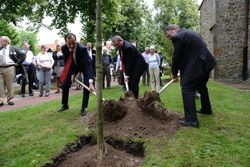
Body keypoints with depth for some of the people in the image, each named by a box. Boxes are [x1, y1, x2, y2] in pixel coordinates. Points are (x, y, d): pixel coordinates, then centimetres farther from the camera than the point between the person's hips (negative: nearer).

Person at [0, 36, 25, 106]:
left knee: (9, 85, 2)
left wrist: (18, 63, -2)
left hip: (9, 68, -3)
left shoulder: (13, 49, 1)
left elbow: (23, 55, 1)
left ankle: (10, 99, 13)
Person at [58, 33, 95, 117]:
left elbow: (88, 65, -46)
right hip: (73, 66, 4)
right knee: (65, 85, 4)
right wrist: (72, 73, -19)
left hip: (84, 65, -4)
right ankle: (64, 105, 25)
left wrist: (91, 82, -57)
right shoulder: (64, 48, -26)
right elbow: (67, 62, -8)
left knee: (86, 86, -17)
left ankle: (83, 108, -3)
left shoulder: (82, 49, -39)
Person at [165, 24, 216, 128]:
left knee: (187, 89, -7)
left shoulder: (177, 37, -11)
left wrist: (174, 73, 4)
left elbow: (176, 57, -10)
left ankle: (191, 120, -8)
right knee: (201, 87, 26)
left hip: (197, 65, -10)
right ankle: (206, 109, 44)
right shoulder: (189, 32, 19)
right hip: (206, 62, 10)